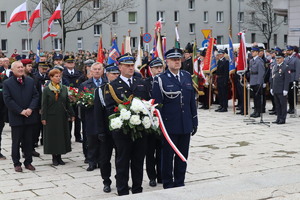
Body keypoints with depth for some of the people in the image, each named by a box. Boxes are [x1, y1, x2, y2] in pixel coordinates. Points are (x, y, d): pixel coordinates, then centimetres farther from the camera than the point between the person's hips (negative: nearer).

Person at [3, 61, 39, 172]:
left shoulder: (30, 81, 8)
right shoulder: (7, 83, -3)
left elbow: (35, 96, 4)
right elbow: (8, 100, -9)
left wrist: (30, 109, -12)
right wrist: (21, 111, -15)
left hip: (29, 116, 3)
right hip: (16, 118, -3)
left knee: (28, 141, 10)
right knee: (16, 142, 5)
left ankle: (28, 162, 20)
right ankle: (16, 163, 15)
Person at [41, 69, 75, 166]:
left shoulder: (64, 88, 6)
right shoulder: (46, 90, -4)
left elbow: (67, 103, 10)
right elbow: (44, 105, -4)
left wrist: (71, 114, 7)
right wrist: (43, 118, -9)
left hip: (62, 117, 4)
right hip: (51, 117, -3)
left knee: (62, 135, 5)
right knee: (52, 136, 2)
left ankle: (59, 156, 15)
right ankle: (54, 157, 11)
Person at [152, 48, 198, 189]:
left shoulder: (187, 76, 9)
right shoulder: (160, 80, -6)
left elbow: (192, 101, 11)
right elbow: (156, 104, -8)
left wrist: (194, 122, 10)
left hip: (186, 126, 4)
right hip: (169, 126, -4)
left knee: (182, 157, 13)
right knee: (167, 156, 7)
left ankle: (180, 183, 26)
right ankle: (168, 184, 20)